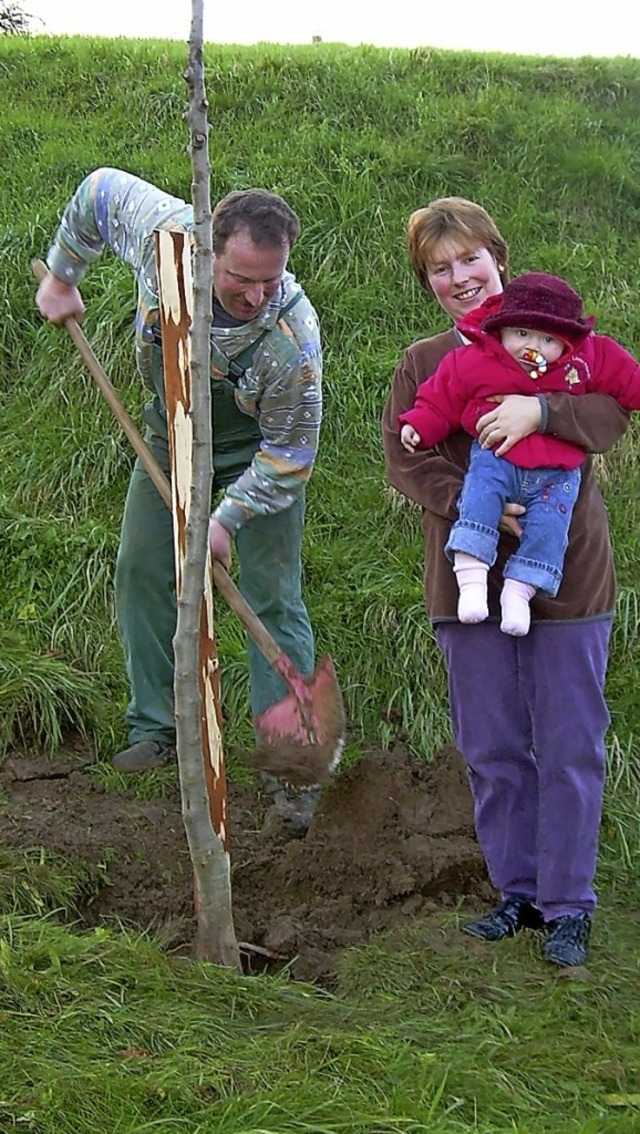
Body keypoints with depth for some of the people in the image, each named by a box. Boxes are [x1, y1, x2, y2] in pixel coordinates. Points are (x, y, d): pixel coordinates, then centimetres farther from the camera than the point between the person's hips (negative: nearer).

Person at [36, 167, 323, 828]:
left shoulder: (293, 339, -39)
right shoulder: (165, 231, -33)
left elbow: (288, 457, -26)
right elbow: (101, 189, -9)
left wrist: (228, 519, -28)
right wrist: (62, 275, -1)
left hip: (260, 452, -4)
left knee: (272, 597, -9)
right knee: (142, 574, 6)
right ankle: (156, 729, 18)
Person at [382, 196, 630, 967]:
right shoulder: (421, 364, 8)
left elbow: (612, 416, -10)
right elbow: (404, 461, -3)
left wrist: (540, 409, -29)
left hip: (567, 577, -2)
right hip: (469, 579, 2)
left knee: (569, 750, 1)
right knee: (492, 751, 9)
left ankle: (567, 905, 11)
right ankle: (517, 892, 24)